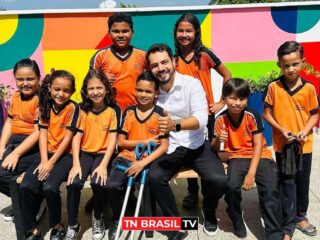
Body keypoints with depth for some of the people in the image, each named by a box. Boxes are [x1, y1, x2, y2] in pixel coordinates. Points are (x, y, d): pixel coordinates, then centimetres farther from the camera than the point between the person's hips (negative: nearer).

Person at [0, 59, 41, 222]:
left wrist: (16, 154, -23)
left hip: (34, 145, -8)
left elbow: (39, 132, -19)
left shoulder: (41, 99, -13)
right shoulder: (16, 96, 13)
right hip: (14, 141, 8)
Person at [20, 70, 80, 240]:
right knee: (26, 186, -17)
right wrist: (44, 160, -11)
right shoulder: (46, 106, 6)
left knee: (50, 187, -27)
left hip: (66, 154, -5)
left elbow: (67, 138, -12)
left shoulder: (73, 108, -9)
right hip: (47, 153, 5)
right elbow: (43, 134, 1)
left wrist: (51, 162, -16)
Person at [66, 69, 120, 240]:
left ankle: (98, 217, 5)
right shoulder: (83, 111, 2)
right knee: (74, 183, -24)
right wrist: (76, 163, -15)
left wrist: (103, 165, -20)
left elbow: (112, 140, -9)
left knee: (98, 182, -28)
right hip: (85, 153, 2)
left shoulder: (112, 111, -5)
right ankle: (73, 226, -3)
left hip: (103, 154, -2)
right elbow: (77, 137, -3)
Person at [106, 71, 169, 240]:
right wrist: (144, 142, -7)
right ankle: (117, 219, 8)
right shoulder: (128, 112, 6)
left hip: (149, 160, -1)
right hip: (127, 158, 2)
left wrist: (143, 162, -18)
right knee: (112, 186, -22)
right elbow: (121, 142, 5)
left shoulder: (160, 114, -2)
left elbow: (164, 146, -7)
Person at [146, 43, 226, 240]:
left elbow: (201, 118, -26)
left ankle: (209, 213, 13)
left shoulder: (192, 83, -13)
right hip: (169, 148, 2)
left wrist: (175, 125, -43)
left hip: (197, 145, -1)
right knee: (154, 177, -26)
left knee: (218, 180, -23)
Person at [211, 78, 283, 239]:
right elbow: (215, 149, 0)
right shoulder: (221, 119, -7)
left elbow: (258, 145, -10)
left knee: (270, 189, -24)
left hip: (259, 156, 0)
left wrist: (251, 173, -19)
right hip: (237, 157, 1)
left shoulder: (252, 116, -12)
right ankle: (237, 220, 3)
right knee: (231, 186, -28)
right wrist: (218, 139, -25)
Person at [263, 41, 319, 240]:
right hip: (283, 144, -2)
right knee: (287, 184, 5)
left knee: (303, 182, 16)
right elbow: (267, 114, -3)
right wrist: (281, 129, -16)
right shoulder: (273, 87, -8)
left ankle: (300, 216, 39)